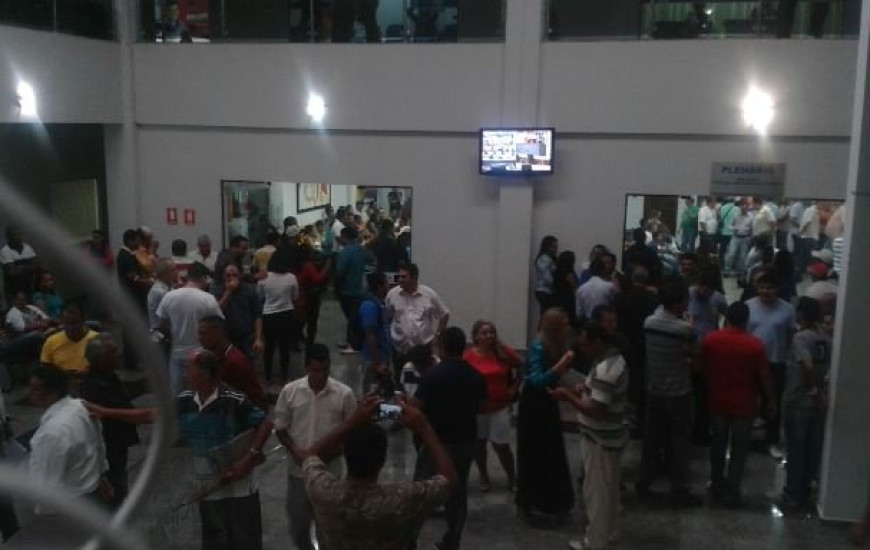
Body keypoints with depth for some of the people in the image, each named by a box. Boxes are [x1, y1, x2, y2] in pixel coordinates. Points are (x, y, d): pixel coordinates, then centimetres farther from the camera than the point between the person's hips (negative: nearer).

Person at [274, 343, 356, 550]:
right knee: (297, 527, 16)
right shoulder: (290, 391, -7)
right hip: (298, 470, 2)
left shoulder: (344, 393, -11)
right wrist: (293, 448, -15)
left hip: (330, 471, -2)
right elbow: (280, 428, 2)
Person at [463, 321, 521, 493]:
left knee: (501, 445, 1)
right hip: (477, 407, 0)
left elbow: (521, 367, 9)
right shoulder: (469, 356, -14)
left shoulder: (504, 352, -6)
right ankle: (484, 477, 34)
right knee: (479, 443, 14)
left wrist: (514, 387, 5)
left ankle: (512, 480, 18)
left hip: (500, 406, 0)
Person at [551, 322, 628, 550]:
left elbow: (597, 411, -29)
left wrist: (568, 397, -19)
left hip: (600, 440, -10)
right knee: (607, 490, 21)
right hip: (610, 437, 10)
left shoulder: (605, 370, -28)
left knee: (596, 492, 5)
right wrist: (584, 388, 2)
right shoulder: (614, 359, 5)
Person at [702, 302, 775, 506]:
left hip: (717, 402, 2)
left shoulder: (709, 340, -8)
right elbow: (764, 377, -8)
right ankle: (732, 493, 12)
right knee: (739, 449, 8)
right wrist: (771, 400, 7)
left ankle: (717, 486, 29)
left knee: (718, 444, 18)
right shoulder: (755, 344, -15)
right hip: (743, 404, -2)